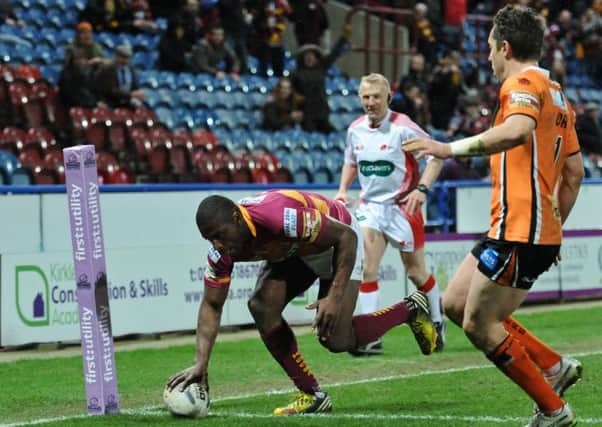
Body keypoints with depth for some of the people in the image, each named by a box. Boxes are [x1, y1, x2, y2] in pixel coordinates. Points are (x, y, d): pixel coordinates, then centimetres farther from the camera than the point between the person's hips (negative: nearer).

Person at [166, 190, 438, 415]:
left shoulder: (278, 216, -41)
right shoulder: (221, 250, -21)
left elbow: (346, 236, -32)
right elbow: (211, 305, -10)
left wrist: (335, 297, -37)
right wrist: (200, 364, -21)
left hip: (337, 240, -6)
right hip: (293, 250, 6)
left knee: (335, 340, -15)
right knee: (261, 307, -17)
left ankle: (410, 309, 10)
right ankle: (312, 395, -4)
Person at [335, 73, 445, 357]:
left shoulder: (403, 127, -14)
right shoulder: (355, 130, 3)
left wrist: (421, 188, -21)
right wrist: (342, 190, 5)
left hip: (402, 205, -4)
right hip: (370, 205, 4)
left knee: (416, 272, 6)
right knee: (368, 270, -11)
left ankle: (437, 322, 31)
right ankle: (371, 337, -11)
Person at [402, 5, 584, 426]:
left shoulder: (523, 82, -9)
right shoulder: (555, 93, 20)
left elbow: (519, 130, -33)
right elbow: (575, 172, 21)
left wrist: (452, 149, -34)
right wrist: (554, 225, 26)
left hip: (519, 232, -10)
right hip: (541, 232, 10)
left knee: (479, 325, -4)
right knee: (455, 303, 14)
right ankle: (554, 366, 13)